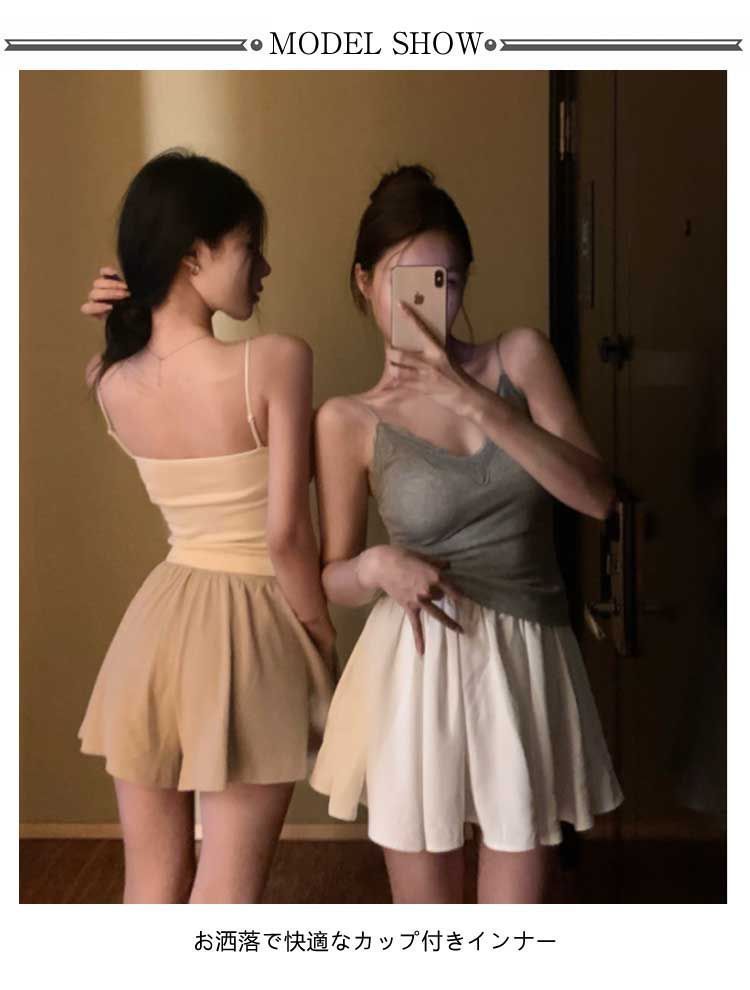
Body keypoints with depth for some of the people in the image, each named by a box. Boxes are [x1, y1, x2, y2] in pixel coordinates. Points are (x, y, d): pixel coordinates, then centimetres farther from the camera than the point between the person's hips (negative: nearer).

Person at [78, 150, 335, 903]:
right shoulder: (276, 362, -18)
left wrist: (126, 323, 5)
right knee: (224, 900, 7)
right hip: (251, 634, -5)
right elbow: (286, 532, -17)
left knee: (151, 887, 19)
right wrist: (323, 643, -3)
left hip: (156, 624, 5)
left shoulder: (111, 385, -3)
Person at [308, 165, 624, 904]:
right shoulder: (350, 421, -4)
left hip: (528, 663, 1)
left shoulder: (521, 357, 0)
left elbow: (596, 496, -11)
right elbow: (332, 579, 4)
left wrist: (477, 404, -20)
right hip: (418, 671, -1)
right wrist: (376, 566, -19)